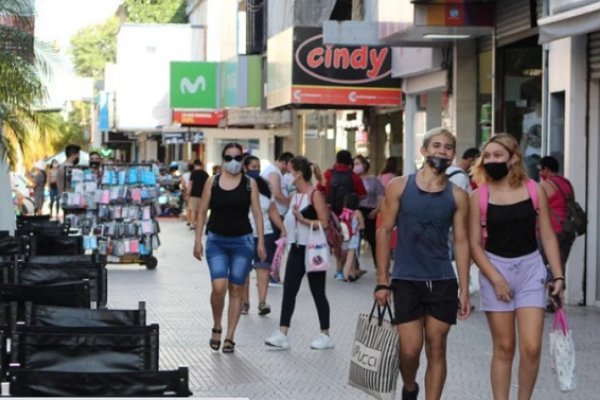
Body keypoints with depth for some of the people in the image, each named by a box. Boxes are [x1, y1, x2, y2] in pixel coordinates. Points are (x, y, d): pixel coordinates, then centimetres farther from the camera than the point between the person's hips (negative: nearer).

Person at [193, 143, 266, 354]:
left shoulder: (250, 183, 2)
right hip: (216, 241, 0)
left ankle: (229, 337, 12)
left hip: (242, 241, 1)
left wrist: (261, 241, -6)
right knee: (219, 287, -14)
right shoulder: (212, 182, 2)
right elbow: (202, 212, 4)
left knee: (236, 290, 4)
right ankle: (217, 327, 12)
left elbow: (257, 213, 1)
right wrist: (198, 240, -1)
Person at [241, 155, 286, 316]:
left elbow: (273, 211, 14)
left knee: (263, 266, -9)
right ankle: (245, 302, 14)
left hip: (265, 233, 3)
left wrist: (283, 229, 6)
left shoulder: (264, 187, 13)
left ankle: (262, 302, -15)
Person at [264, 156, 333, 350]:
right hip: (296, 248, 7)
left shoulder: (314, 194, -13)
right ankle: (282, 334, 0)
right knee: (289, 290, 0)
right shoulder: (294, 195, 10)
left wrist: (303, 219, -23)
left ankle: (325, 336, 13)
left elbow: (324, 223, -18)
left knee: (317, 292, 2)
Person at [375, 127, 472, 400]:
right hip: (406, 281, -1)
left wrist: (464, 290, 0)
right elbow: (384, 232, 0)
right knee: (410, 349, -3)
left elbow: (461, 242, 4)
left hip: (442, 282, 1)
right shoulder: (399, 187, -2)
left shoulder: (457, 196, 2)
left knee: (436, 349, 3)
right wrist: (382, 282, -4)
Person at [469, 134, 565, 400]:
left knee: (531, 348, -7)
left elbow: (547, 236, 4)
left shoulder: (535, 191, -1)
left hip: (530, 269, 1)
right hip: (495, 269, -1)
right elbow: (474, 244, -4)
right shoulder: (479, 196, -4)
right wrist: (496, 279, -12)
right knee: (504, 348, 4)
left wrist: (558, 276, -2)